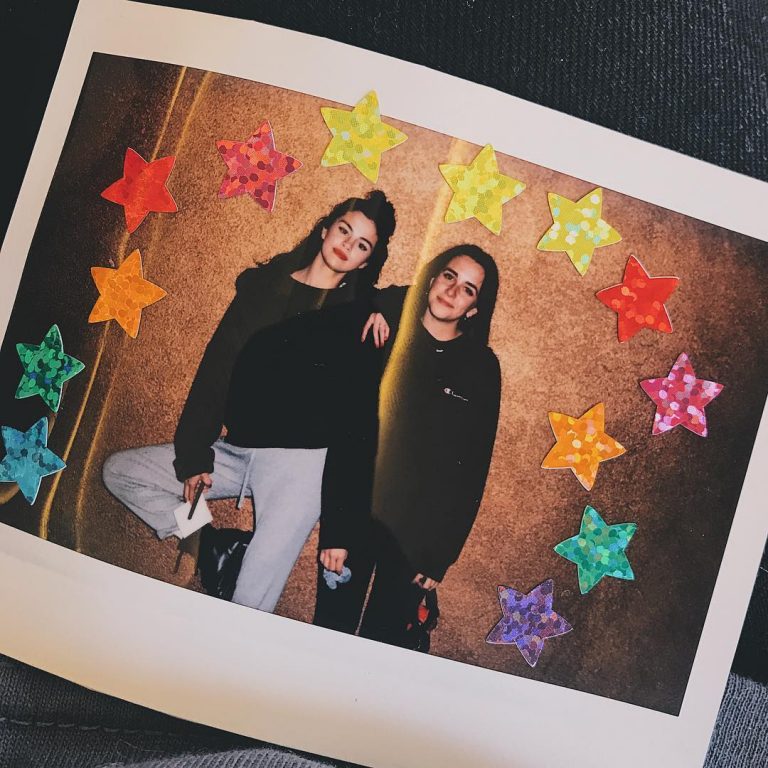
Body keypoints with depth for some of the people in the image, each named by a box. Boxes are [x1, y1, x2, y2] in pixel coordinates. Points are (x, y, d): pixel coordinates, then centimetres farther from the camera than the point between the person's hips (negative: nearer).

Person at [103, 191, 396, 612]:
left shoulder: (359, 311, 3)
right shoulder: (262, 285, 10)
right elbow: (216, 368, 6)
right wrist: (193, 454, -1)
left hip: (300, 456, -5)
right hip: (236, 449, 5)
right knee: (119, 471, 6)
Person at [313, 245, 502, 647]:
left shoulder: (481, 369, 0)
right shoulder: (383, 332, -1)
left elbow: (472, 471, 1)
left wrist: (440, 556, -2)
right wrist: (333, 531, -11)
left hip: (417, 533, 0)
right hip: (352, 513, 0)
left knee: (383, 642, 9)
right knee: (329, 633, 7)